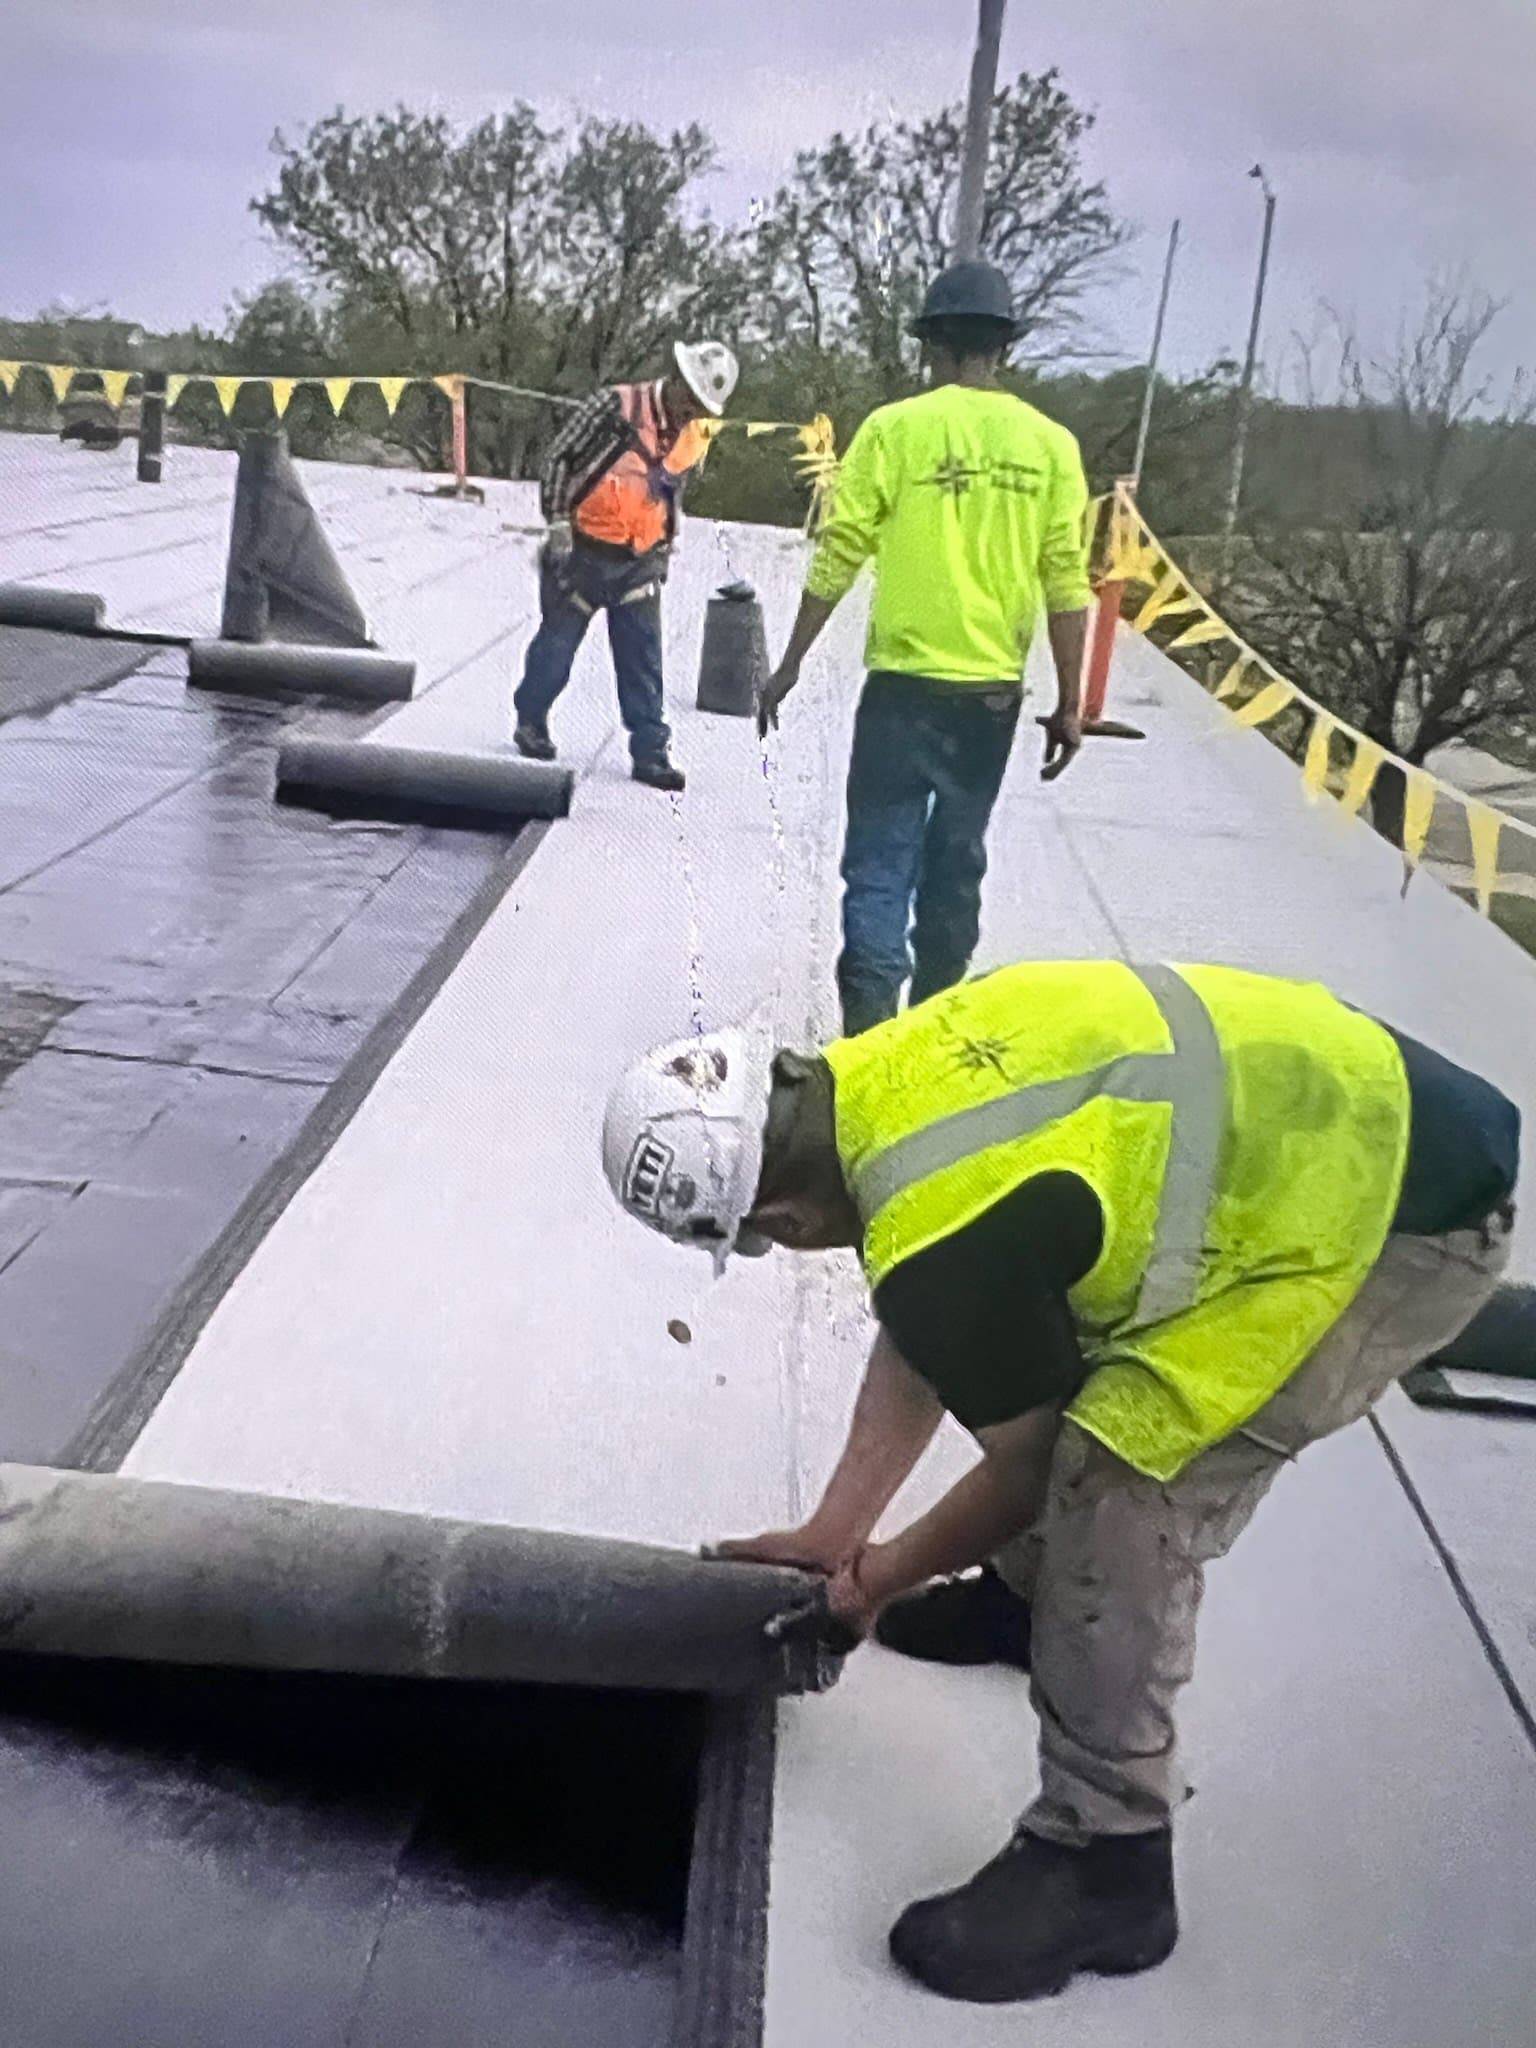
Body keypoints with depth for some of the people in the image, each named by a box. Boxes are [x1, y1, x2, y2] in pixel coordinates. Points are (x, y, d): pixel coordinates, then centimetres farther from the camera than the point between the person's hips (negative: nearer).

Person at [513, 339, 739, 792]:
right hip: (582, 552, -4)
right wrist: (558, 522, -15)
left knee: (643, 659, 2)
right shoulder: (617, 407, -14)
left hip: (639, 564, 4)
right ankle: (530, 721, 30)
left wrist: (664, 550, 17)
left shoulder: (694, 439, 4)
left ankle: (650, 751, 5)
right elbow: (560, 458, -11)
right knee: (557, 644, 9)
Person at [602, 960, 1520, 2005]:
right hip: (1350, 1096, 10)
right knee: (1051, 1385, 20)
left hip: (1405, 1213, -10)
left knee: (1120, 1492, -15)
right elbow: (919, 1341, 13)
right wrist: (830, 1533, 18)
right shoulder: (876, 1082, -1)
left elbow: (1029, 1467, -7)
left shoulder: (942, 1241, -27)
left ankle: (1105, 1869, 1)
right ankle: (1034, 1596, 44)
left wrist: (887, 1576, 11)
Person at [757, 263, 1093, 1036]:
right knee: (956, 864, 16)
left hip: (904, 684, -3)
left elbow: (838, 557, -5)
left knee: (880, 865, 0)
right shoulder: (1050, 444, 2)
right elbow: (1066, 582, 0)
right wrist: (1069, 703, 5)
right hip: (994, 693, 3)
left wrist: (790, 665, 4)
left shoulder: (895, 428, -5)